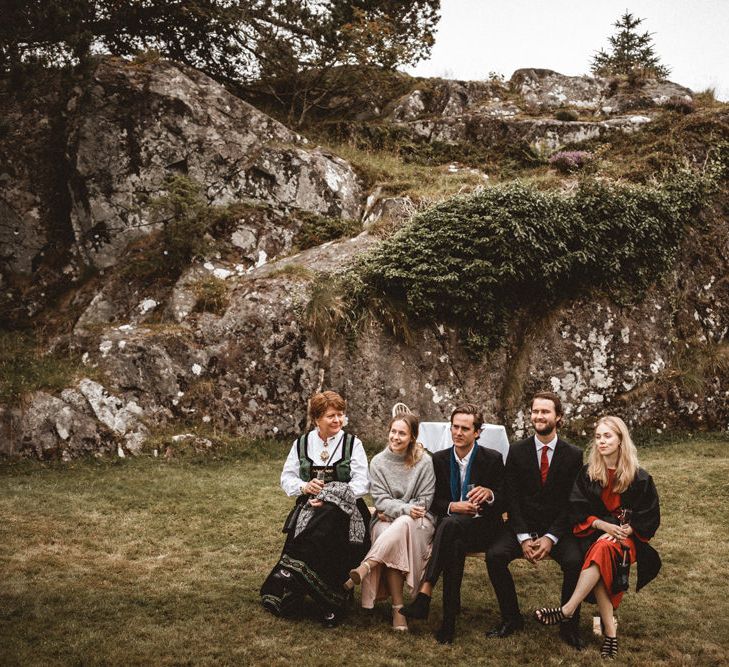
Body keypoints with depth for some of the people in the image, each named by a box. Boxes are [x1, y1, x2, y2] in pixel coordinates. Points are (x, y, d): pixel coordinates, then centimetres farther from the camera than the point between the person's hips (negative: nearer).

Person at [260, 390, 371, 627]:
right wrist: (304, 487, -9)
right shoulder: (302, 443, 12)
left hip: (342, 510, -2)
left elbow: (362, 482, -5)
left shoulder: (352, 444, 4)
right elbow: (287, 478, 13)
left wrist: (330, 497, -15)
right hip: (308, 507, 3)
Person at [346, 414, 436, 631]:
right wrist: (405, 509, -20)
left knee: (402, 525, -38)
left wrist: (394, 511, -8)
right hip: (385, 521, 1)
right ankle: (398, 608, -31)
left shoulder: (424, 462, -2)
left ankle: (364, 568, -44)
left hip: (418, 522, -1)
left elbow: (424, 502, -2)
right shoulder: (378, 462, 3)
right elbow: (381, 500, -3)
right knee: (394, 543, -34)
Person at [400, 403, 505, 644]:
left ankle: (425, 594, -42)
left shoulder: (492, 459, -1)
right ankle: (449, 619, -37)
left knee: (450, 524, -37)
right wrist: (453, 506, -14)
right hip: (450, 525, 2)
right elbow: (433, 502, 8)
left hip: (482, 527, -2)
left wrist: (490, 494, -23)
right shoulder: (439, 459, 8)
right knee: (456, 545, -36)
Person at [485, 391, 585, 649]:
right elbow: (512, 498, -1)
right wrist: (523, 538, -14)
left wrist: (551, 538, -15)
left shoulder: (573, 455, 0)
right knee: (495, 555, -25)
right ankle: (511, 618, -5)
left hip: (558, 528, -1)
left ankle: (569, 625, -9)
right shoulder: (517, 451, 2)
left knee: (575, 561, -30)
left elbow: (572, 502, -3)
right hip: (522, 525, 1)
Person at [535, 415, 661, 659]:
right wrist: (602, 524, -15)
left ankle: (567, 610, -37)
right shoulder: (587, 474, 5)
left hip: (627, 536, -2)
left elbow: (650, 517, 2)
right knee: (597, 554, -34)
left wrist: (625, 531, -13)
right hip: (594, 532, 2)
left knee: (602, 549, -36)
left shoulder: (639, 478, 1)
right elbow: (578, 509, 2)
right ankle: (610, 630, -35)